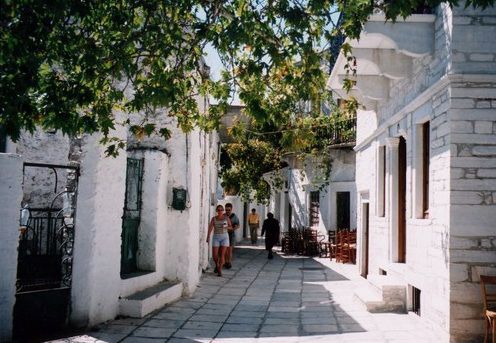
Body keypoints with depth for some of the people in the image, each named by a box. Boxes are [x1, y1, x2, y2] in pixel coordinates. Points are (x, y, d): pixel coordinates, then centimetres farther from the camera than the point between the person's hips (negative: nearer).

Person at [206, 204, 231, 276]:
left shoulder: (226, 218, 2)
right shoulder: (213, 218, 0)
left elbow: (230, 227, 10)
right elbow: (210, 228, -10)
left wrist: (226, 227, -13)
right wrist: (208, 237, -22)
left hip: (224, 237, -1)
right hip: (216, 237, 1)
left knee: (222, 255, -7)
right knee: (214, 255, -3)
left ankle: (220, 270, 0)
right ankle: (217, 265, 27)